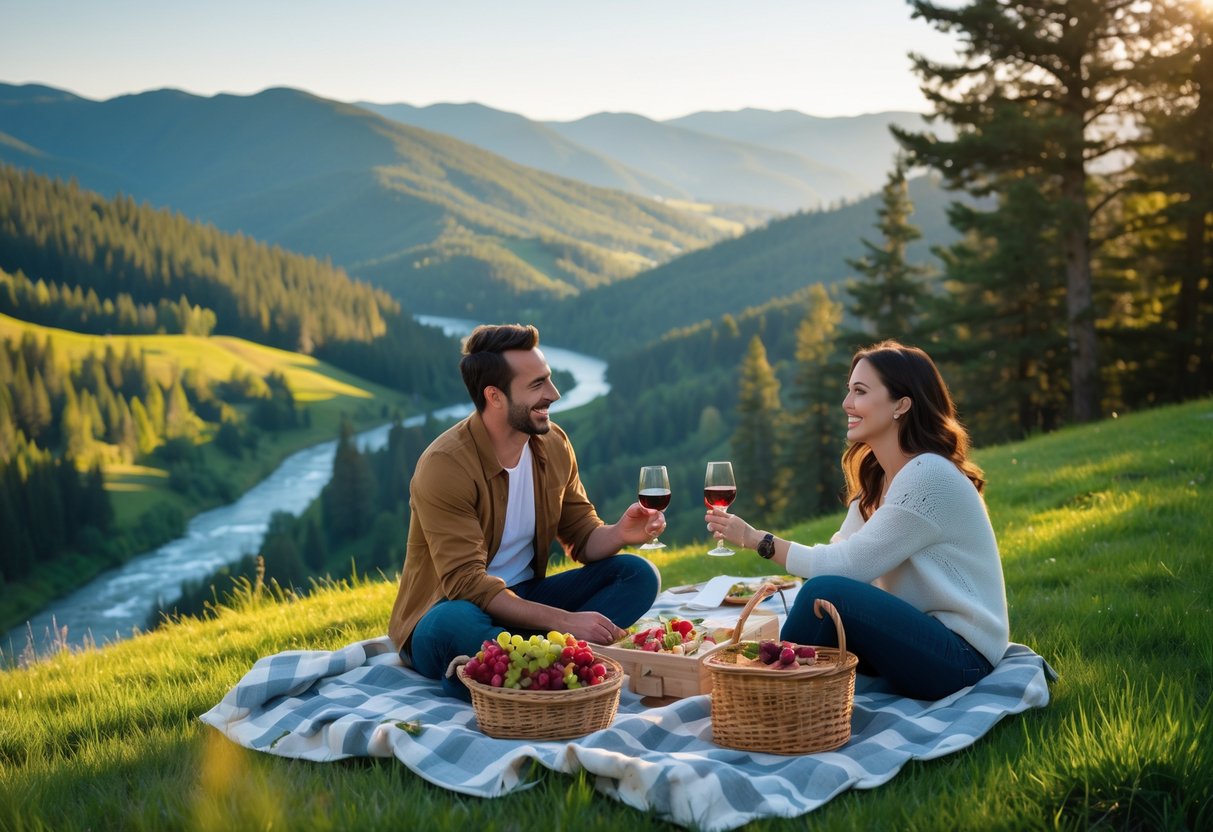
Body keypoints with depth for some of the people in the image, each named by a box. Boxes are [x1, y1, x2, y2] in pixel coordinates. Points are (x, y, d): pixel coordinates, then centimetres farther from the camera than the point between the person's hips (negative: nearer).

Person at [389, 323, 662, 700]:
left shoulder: (553, 444, 0)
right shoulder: (444, 465, -21)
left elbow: (582, 538, 8)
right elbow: (466, 583, -26)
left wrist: (620, 534, -17)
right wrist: (565, 621, -31)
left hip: (522, 599, 8)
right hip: (452, 609, -7)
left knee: (638, 574, -10)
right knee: (454, 625, -41)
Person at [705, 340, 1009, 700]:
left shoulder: (928, 475, -19)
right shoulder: (877, 475, 10)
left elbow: (850, 564, -20)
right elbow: (839, 552, 4)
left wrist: (757, 539, -13)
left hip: (963, 656, -9)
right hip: (921, 636, 9)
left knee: (826, 592, -24)